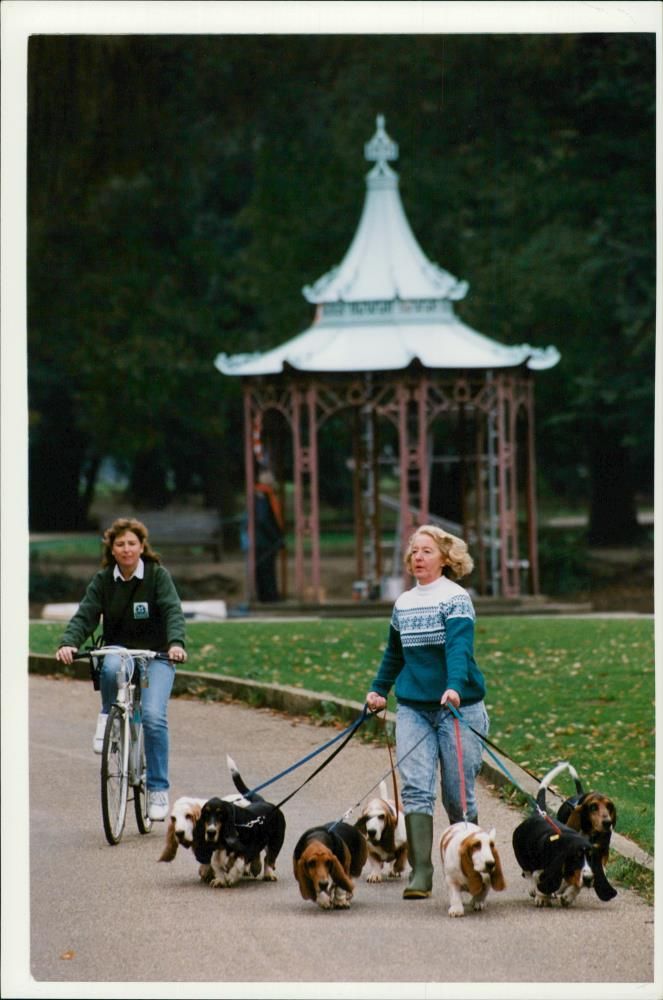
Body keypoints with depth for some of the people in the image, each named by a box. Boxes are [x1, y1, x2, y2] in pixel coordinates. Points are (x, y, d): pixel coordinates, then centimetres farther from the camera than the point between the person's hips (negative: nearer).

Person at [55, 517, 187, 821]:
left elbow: (173, 611, -18)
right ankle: (108, 716, -6)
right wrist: (68, 643, -29)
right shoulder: (103, 580, 1)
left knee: (153, 716, -21)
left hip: (156, 657, -1)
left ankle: (158, 789, -7)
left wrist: (176, 643, -37)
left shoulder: (157, 575, -6)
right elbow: (85, 615, -9)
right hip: (118, 651, 1)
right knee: (111, 667, -37)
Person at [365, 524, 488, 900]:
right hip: (413, 708, 5)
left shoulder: (456, 598, -8)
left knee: (457, 793, 3)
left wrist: (455, 686, -37)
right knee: (415, 787, -9)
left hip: (457, 707, -5)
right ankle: (420, 872, -12)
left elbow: (459, 646, -23)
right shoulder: (404, 604, 11)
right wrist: (379, 690, 25)